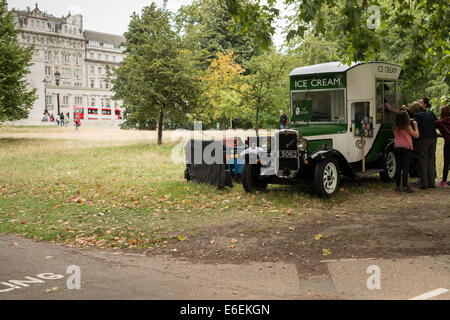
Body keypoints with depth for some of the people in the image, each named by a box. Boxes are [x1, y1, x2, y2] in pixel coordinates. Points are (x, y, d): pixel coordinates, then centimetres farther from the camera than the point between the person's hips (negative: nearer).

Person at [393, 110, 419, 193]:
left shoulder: (395, 127, 7)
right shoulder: (408, 127, -5)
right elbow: (416, 135, -2)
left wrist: (409, 121, 29)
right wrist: (415, 126, 11)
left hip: (397, 148, 4)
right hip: (407, 147, -4)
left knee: (398, 167, 8)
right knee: (406, 167, -5)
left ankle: (398, 186, 11)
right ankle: (405, 186, -9)